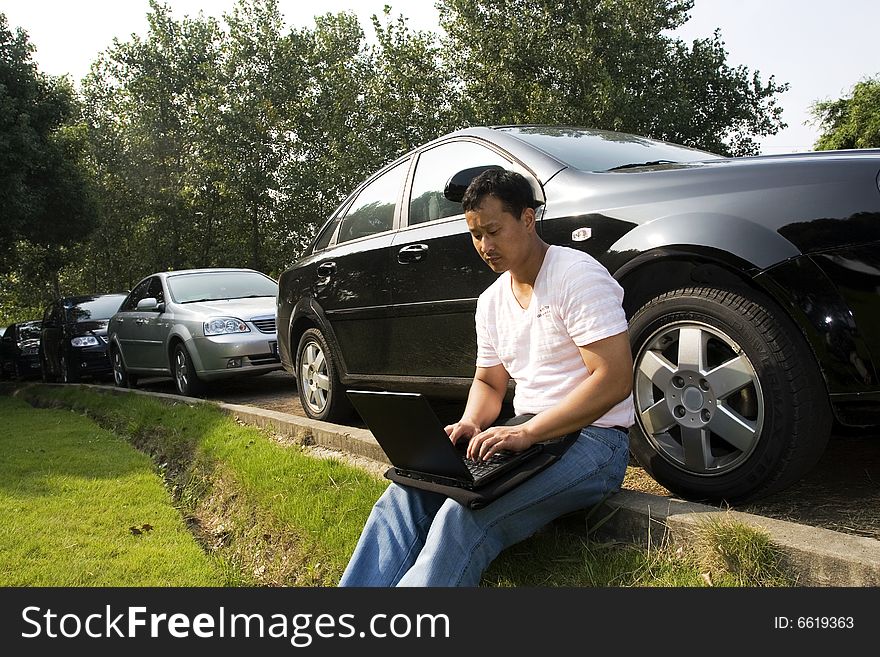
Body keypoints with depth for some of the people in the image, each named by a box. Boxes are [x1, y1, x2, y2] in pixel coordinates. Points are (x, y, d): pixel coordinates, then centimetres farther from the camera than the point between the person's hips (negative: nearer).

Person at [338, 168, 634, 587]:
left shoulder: (578, 276, -11)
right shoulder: (491, 300, 13)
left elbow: (615, 380, -19)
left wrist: (527, 432, -25)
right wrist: (471, 423, -3)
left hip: (590, 439, -7)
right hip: (525, 435, 7)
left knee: (467, 515, -33)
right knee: (406, 493, -17)